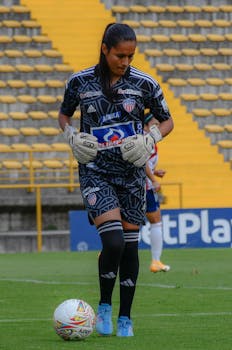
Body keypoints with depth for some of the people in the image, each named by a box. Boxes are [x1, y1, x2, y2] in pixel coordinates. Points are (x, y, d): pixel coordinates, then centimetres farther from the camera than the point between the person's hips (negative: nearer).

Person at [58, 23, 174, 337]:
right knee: (113, 242, -18)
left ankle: (125, 318, 16)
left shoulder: (145, 84, -2)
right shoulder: (80, 82, -3)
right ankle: (104, 306, 4)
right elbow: (64, 115, 14)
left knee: (130, 245, 4)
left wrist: (149, 140, -8)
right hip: (95, 172, -2)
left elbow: (167, 121, 10)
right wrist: (72, 137, -5)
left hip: (131, 172, 2)